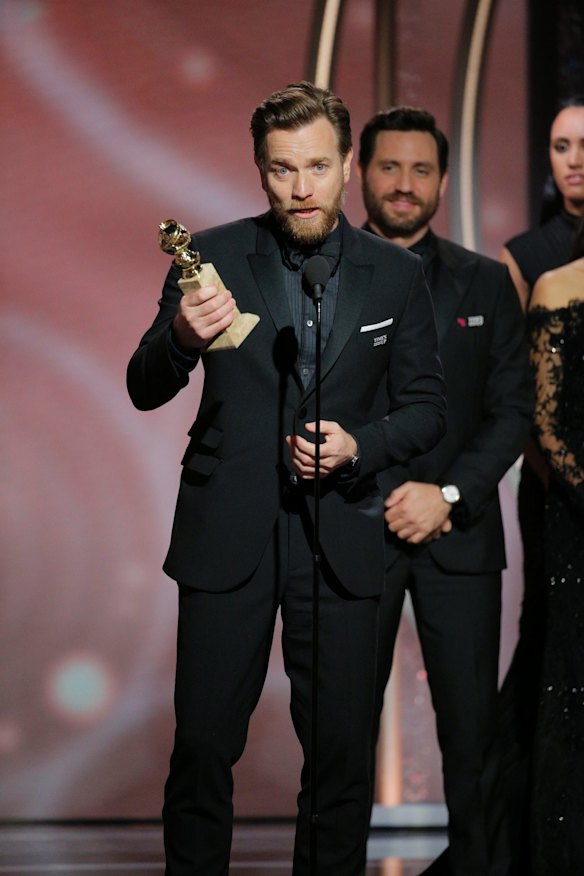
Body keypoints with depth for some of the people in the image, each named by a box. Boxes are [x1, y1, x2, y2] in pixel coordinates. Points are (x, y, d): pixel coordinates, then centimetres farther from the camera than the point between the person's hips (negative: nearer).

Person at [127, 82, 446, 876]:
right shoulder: (213, 257, 0)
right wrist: (182, 338, -23)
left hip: (341, 539, 1)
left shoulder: (397, 276, 3)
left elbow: (426, 407, 8)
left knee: (342, 751, 5)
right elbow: (146, 391, -1)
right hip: (228, 535, 0)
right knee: (203, 745, 3)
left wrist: (360, 446, -12)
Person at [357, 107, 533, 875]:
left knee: (471, 721, 1)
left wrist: (449, 494, -9)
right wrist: (385, 504, -7)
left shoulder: (485, 283, 9)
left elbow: (513, 408, 5)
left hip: (459, 533, 1)